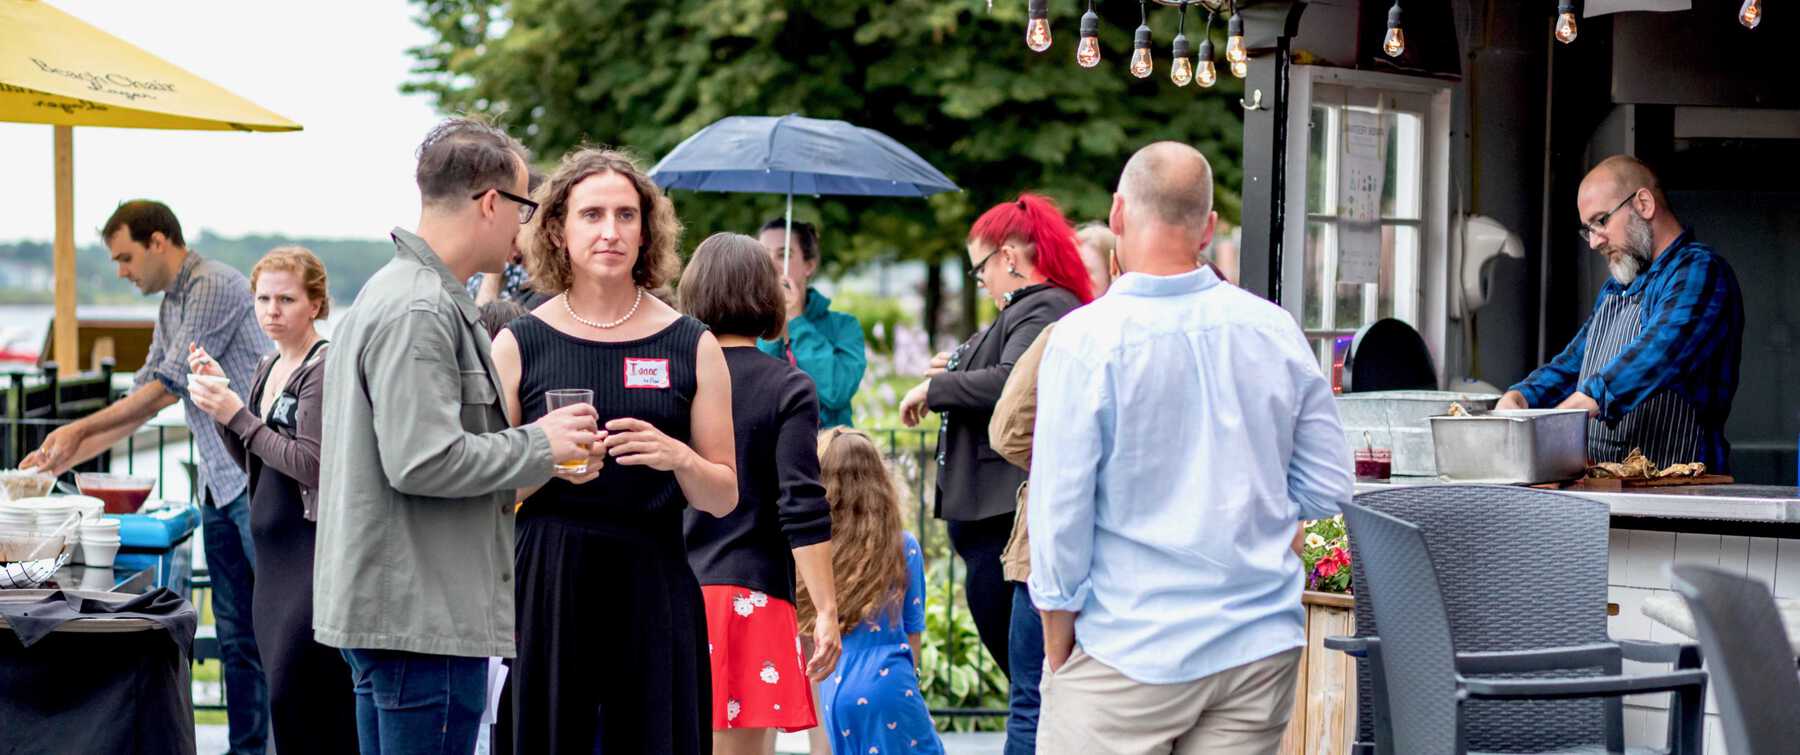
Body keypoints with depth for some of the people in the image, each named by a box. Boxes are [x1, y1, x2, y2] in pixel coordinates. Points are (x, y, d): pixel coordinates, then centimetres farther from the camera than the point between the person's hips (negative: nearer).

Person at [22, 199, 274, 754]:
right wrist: (69, 456, 16)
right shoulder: (171, 307, 18)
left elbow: (168, 385, -14)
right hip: (219, 485, 9)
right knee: (237, 635, 9)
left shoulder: (215, 286, -11)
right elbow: (145, 393, 22)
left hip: (259, 478, -9)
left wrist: (81, 430, -8)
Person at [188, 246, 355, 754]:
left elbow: (311, 464, -18)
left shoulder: (323, 369, -11)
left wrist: (238, 415, -15)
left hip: (311, 545, -9)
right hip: (273, 549, 9)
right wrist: (217, 399, 7)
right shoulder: (269, 368, 15)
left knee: (290, 695, -11)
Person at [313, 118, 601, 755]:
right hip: (422, 619, -11)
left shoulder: (393, 292, 17)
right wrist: (539, 446, -11)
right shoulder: (419, 312, -16)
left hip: (384, 606, 11)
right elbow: (422, 461, -23)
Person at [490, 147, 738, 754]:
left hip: (655, 584, 1)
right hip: (548, 584, -1)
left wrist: (678, 457, -11)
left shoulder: (692, 346, 7)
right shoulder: (520, 344, 5)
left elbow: (724, 498, 8)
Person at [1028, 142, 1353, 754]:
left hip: (1130, 654, -4)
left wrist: (1057, 635, 1)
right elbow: (1326, 491, 6)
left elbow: (1060, 506, -11)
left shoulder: (1085, 341, -12)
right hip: (1263, 646, 4)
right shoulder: (1277, 331, 1)